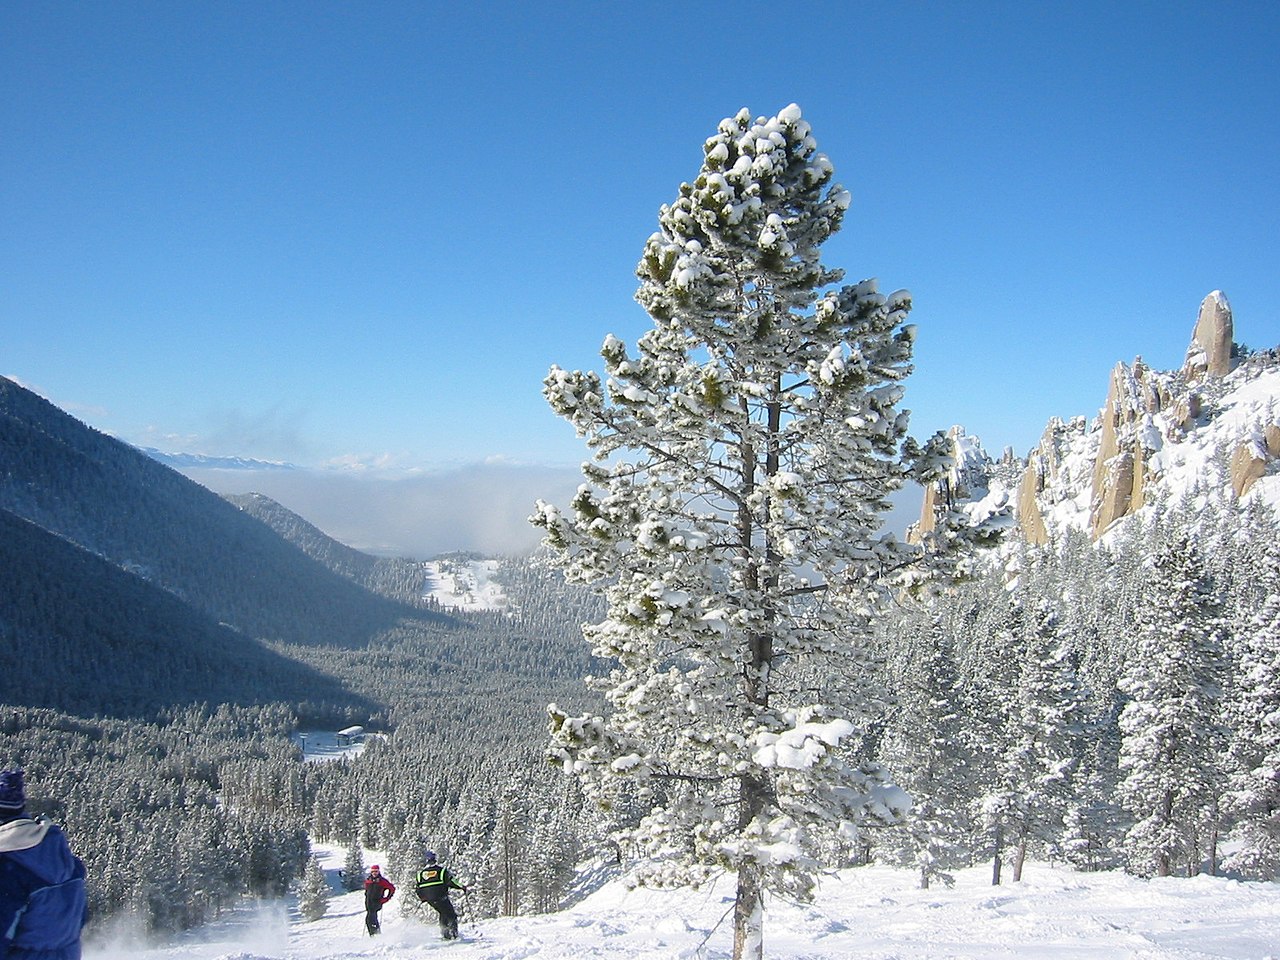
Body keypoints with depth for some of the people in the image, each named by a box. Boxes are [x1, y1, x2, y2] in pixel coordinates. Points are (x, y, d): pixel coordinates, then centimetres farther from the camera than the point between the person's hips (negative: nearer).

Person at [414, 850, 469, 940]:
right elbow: (451, 881, -12)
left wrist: (423, 898, 25)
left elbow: (418, 890, 8)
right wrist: (462, 886, -1)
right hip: (442, 898, -5)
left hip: (430, 901, 5)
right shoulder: (441, 869, -4)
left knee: (443, 914, 23)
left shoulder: (420, 873, 7)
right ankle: (453, 932, -8)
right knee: (451, 915, 5)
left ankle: (444, 932, 17)